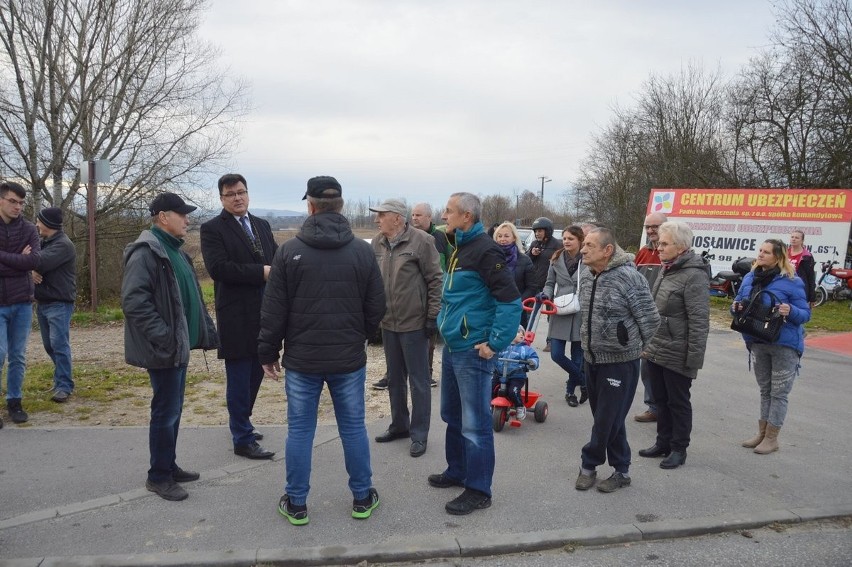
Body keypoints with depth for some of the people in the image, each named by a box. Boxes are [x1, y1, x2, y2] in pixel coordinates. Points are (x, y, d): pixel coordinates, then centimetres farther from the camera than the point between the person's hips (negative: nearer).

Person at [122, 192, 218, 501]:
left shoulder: (175, 251, 16)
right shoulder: (146, 253, -16)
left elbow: (191, 298, 21)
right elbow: (133, 301, -24)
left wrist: (206, 331, 16)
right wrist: (163, 336, -25)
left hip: (179, 345, 10)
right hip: (164, 349, -9)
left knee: (173, 409, 17)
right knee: (166, 411, -1)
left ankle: (169, 466, 30)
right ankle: (158, 476, 13)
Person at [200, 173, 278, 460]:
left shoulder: (262, 225, 15)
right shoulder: (212, 229, -5)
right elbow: (218, 268, -18)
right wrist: (261, 272, -19)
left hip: (265, 313, 7)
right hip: (237, 316, -6)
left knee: (255, 374, 17)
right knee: (239, 380, 2)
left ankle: (241, 423, 35)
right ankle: (243, 439, 13)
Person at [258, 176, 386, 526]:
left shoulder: (289, 251, -8)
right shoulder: (363, 251, -4)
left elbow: (273, 310, -6)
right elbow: (376, 308, 0)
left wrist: (268, 352, 6)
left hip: (302, 359, -1)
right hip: (349, 359, 1)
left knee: (300, 430, 10)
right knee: (353, 428, 12)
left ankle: (296, 503, 21)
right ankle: (362, 497, 24)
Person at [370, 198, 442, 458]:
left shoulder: (420, 240, -12)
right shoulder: (378, 242, 5)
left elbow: (435, 280, -10)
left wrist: (433, 316, -12)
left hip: (414, 322, -6)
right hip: (388, 322, 6)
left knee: (418, 380, 4)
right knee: (394, 378, 17)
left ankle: (419, 434, 15)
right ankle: (399, 425, 32)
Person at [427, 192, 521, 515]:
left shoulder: (484, 250, -17)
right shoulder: (458, 249, 12)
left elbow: (511, 301, -20)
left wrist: (496, 343, -19)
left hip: (473, 352, -10)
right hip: (451, 348, 10)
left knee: (475, 424, 1)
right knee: (452, 416, 20)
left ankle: (478, 491, 13)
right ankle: (457, 471, 37)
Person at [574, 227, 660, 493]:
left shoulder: (629, 277, -19)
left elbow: (651, 321, -13)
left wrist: (631, 349, -2)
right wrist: (590, 345, 14)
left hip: (620, 363, -8)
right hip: (593, 360, 8)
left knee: (608, 421, 2)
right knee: (607, 419, 15)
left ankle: (589, 465, 20)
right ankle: (621, 471, 28)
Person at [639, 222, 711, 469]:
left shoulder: (694, 275, -17)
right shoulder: (666, 270, 11)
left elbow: (699, 320, -20)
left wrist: (694, 357, -21)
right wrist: (647, 343, 19)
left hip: (676, 354, -8)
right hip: (655, 350, 8)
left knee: (678, 403, 7)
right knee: (661, 400, 18)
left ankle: (678, 449, 21)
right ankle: (663, 443, 31)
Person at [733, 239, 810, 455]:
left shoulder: (791, 282, -12)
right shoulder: (750, 278, 6)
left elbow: (805, 313, -10)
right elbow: (739, 304, 13)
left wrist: (790, 311, -30)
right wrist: (736, 307, -10)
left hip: (784, 344, -6)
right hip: (758, 343, 6)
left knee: (778, 393, 2)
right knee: (764, 390, 16)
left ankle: (771, 438, 11)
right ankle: (762, 433, 26)